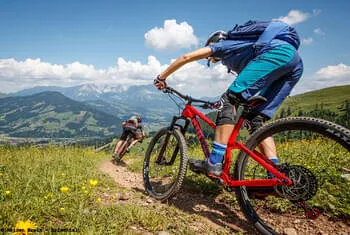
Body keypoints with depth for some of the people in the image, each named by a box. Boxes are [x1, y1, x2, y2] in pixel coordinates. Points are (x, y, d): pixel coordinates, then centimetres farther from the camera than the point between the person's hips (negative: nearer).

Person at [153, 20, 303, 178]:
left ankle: (214, 164, -18)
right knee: (257, 120, 8)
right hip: (296, 64, 9)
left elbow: (186, 57, 13)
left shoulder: (222, 45, 20)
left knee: (228, 101, -11)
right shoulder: (237, 59, 39)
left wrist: (161, 77, 22)